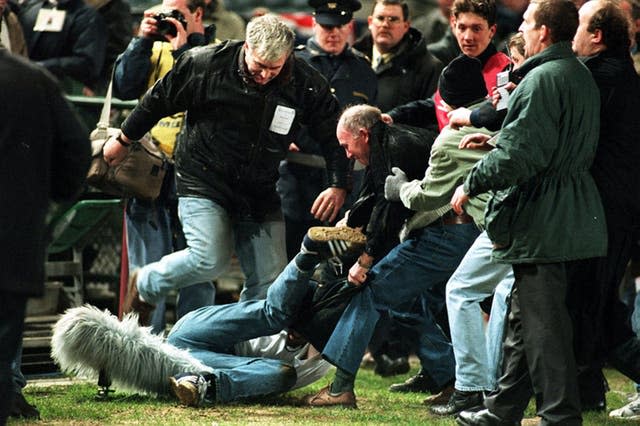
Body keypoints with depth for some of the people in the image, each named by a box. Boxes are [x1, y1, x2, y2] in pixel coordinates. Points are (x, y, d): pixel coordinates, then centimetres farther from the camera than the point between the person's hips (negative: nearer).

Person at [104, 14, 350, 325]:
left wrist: (338, 186, -10)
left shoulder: (305, 84, -9)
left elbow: (333, 134, 2)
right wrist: (123, 141, 10)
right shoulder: (205, 64, -16)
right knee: (210, 259, -21)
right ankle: (145, 285, 7)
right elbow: (158, 101, -1)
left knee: (269, 280, 0)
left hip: (260, 193, 4)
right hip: (203, 180, -4)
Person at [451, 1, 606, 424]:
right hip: (570, 219, 10)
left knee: (543, 324, -7)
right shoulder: (582, 77, 14)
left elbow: (520, 152, -23)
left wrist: (472, 184, -11)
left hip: (541, 223, -10)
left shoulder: (543, 79, -18)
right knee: (525, 319, 18)